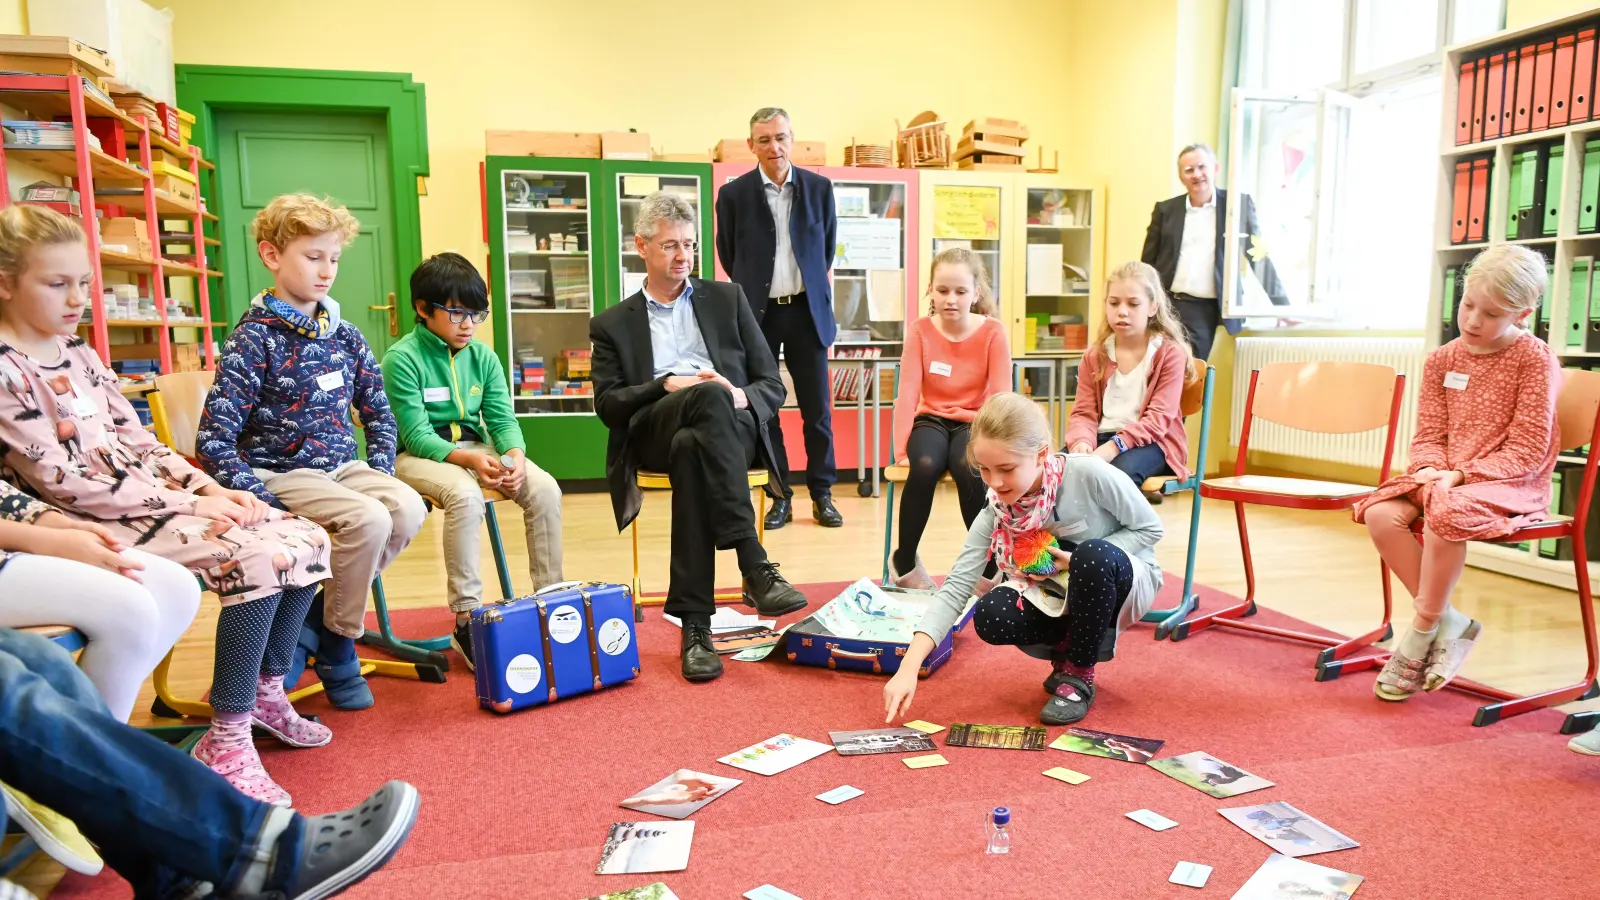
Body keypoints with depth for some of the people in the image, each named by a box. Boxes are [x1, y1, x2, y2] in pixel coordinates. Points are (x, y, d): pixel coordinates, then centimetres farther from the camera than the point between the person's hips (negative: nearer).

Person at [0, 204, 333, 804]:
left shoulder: (79, 355, 13)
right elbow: (63, 482, -16)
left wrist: (210, 487, -3)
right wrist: (188, 503, -17)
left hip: (154, 499, 8)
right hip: (96, 524, -8)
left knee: (308, 540, -5)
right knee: (262, 558, -27)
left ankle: (265, 693, 11)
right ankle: (226, 745, -16)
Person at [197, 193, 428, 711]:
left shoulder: (344, 336, 8)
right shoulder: (253, 339, -10)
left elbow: (378, 412, 16)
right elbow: (213, 442, -14)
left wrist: (380, 472, 1)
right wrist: (261, 502, -20)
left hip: (341, 465, 6)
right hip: (281, 473, -6)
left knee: (409, 509, -22)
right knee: (368, 520, -30)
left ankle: (320, 615, -2)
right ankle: (337, 643, -4)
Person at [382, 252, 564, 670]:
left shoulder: (482, 356, 6)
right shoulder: (402, 359, -10)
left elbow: (503, 419, 1)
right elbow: (416, 435, -16)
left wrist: (515, 455, -22)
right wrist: (469, 459, -31)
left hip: (475, 446, 5)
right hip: (416, 455, -5)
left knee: (545, 489, -20)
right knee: (465, 495, -37)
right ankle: (466, 621, -27)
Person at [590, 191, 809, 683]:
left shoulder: (727, 299, 23)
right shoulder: (612, 324, 22)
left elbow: (772, 385, 16)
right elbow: (607, 404, 6)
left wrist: (742, 397, -8)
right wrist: (668, 385, -11)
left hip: (733, 428, 1)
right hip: (654, 433, -1)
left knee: (692, 449, -38)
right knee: (708, 397, -37)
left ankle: (694, 624, -40)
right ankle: (755, 568, -45)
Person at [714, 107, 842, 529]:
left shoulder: (819, 187, 2)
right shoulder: (734, 193, -2)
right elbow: (728, 254, 10)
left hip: (808, 310, 1)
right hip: (757, 313, -1)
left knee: (817, 407, 3)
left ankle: (822, 494, 16)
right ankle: (779, 496, 15)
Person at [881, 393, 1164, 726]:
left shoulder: (1090, 474, -29)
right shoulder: (997, 510, -19)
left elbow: (1150, 528, -14)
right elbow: (956, 585, -24)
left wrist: (1079, 561, -27)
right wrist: (909, 667, -35)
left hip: (1123, 580, -2)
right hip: (1065, 597, 3)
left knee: (1093, 555, -37)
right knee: (990, 617, -25)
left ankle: (1079, 675, -13)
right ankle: (1068, 655, 5)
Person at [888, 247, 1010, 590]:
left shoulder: (993, 331, -4)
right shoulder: (920, 331, -1)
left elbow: (1001, 395, -10)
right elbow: (908, 392, -9)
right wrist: (902, 446, -19)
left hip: (973, 422, -1)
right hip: (932, 419, 1)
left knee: (968, 468, -35)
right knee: (924, 466, -33)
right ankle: (904, 560, -9)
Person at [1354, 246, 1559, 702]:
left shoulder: (1535, 360, -7)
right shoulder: (1443, 360, 8)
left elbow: (1527, 451, -12)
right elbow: (1429, 434, 10)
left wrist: (1462, 474, -23)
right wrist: (1430, 469, -13)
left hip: (1510, 484, -6)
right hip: (1443, 477, 6)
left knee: (1445, 513, -38)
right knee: (1380, 513, -23)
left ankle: (1420, 633, -19)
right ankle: (1448, 622, -11)